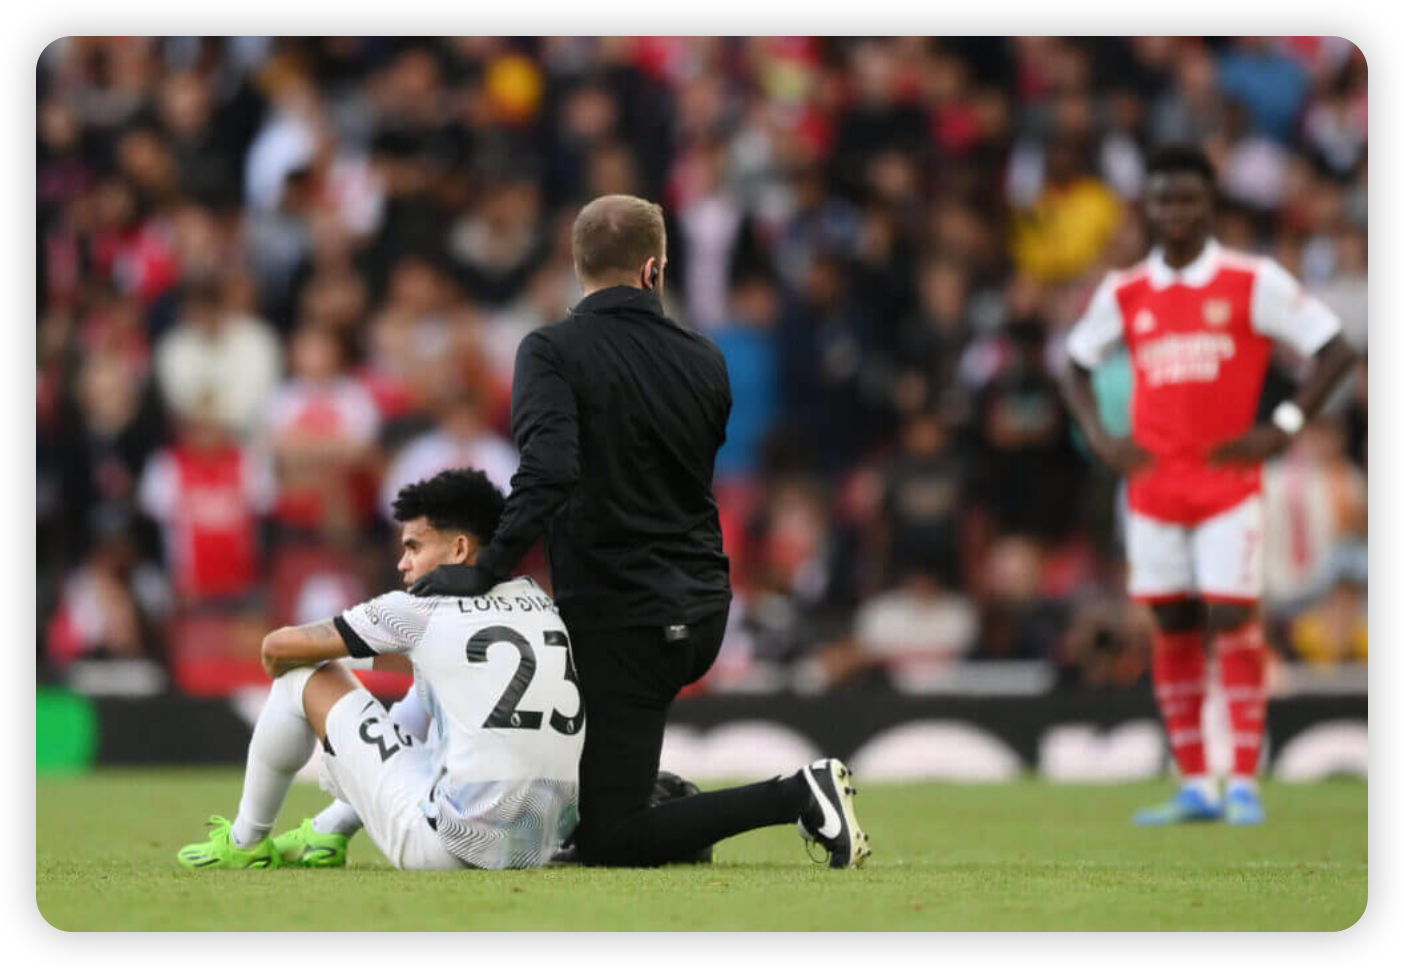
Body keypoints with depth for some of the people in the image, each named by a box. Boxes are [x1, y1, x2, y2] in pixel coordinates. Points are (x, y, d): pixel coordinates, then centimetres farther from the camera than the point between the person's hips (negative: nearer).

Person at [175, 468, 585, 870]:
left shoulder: (424, 609, -3)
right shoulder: (537, 600, 12)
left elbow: (280, 647, 5)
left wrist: (281, 670, 28)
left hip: (451, 848, -6)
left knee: (303, 676, 9)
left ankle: (244, 842, 26)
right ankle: (328, 835, 43)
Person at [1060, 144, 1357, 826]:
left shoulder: (1254, 282, -3)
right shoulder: (1125, 294, 7)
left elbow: (1334, 351, -2)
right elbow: (1077, 363, 22)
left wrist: (1281, 429, -10)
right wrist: (1099, 438, 7)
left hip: (1230, 482, -4)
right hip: (1153, 484, 4)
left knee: (1232, 622, -10)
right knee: (1173, 628, 3)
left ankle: (1244, 782, -8)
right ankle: (1195, 787, 7)